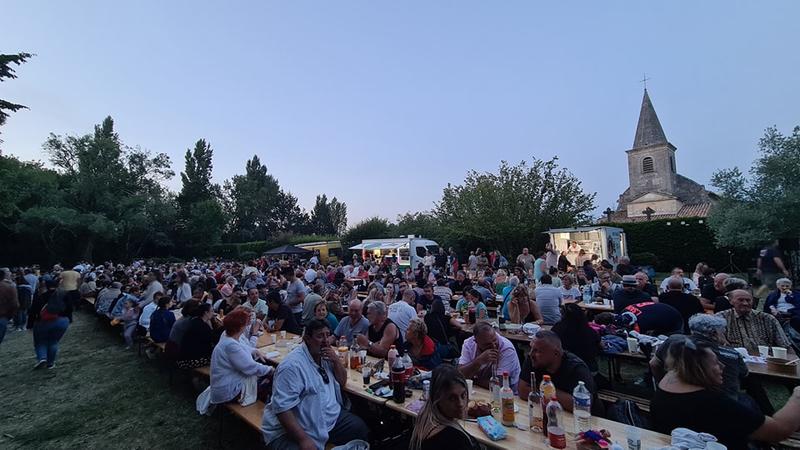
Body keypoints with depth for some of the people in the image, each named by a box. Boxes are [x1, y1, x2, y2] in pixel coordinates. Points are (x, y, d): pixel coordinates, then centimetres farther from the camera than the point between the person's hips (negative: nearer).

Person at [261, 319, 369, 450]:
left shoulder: (326, 356, 2)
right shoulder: (292, 365, -23)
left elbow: (342, 382, 9)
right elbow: (282, 407, -26)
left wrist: (336, 361, -9)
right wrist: (303, 439, -28)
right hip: (293, 431, -7)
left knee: (360, 429, -1)